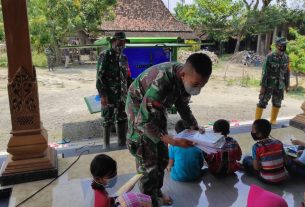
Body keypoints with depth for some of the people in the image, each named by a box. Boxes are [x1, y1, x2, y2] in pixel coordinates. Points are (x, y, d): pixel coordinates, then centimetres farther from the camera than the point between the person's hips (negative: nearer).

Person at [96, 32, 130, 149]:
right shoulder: (105, 56, -7)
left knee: (123, 119, 12)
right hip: (109, 95, -6)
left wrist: (127, 93, 14)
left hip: (122, 95, 6)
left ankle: (122, 142, 26)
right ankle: (106, 145, 16)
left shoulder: (124, 58, 13)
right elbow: (100, 77, -13)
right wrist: (102, 95, -19)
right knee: (108, 120, 3)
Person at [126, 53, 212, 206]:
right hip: (140, 110, -7)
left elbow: (182, 105, 1)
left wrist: (194, 126, -13)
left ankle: (156, 191, 34)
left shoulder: (186, 79, -17)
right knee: (148, 161, -4)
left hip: (157, 109, 7)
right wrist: (173, 141, -40)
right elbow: (144, 121, -36)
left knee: (162, 156, 13)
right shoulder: (161, 83, -41)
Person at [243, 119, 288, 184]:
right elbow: (284, 160, 5)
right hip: (283, 177, 5)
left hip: (268, 179, -5)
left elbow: (256, 167, -14)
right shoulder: (279, 143, -2)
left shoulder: (256, 146, -16)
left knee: (246, 159, 10)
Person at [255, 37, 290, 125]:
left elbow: (287, 72, 10)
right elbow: (265, 72, -13)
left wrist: (287, 85, 10)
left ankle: (273, 120, 28)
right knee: (262, 102, -3)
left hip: (280, 86, 5)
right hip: (269, 84, -5)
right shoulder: (270, 57, -13)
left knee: (277, 104, 12)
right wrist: (262, 85, -15)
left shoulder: (286, 58, 3)